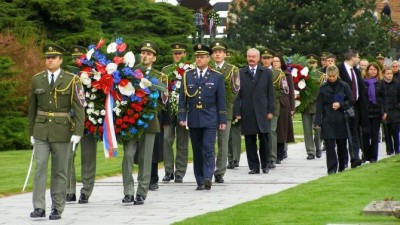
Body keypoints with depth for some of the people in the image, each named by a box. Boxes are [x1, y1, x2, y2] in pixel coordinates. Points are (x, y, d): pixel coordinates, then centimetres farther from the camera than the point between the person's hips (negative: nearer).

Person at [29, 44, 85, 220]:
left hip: (62, 132, -2)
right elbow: (33, 108, 12)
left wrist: (77, 133, -13)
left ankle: (57, 209, 10)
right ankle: (39, 207, -8)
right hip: (41, 131, 2)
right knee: (40, 167, -8)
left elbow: (79, 109, -6)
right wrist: (31, 132, 11)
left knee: (59, 171, 3)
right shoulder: (37, 80, 6)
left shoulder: (71, 80, -4)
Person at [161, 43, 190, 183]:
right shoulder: (166, 70, 13)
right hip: (168, 109, 2)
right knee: (166, 139, -6)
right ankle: (169, 171, 2)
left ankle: (180, 173, 8)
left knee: (182, 143, 2)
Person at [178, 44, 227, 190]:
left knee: (208, 149, -13)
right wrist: (182, 117, -1)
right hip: (193, 119, 2)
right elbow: (183, 98, 8)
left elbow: (221, 101, 3)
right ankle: (200, 181, 10)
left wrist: (222, 120, 0)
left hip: (210, 119, -2)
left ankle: (208, 178, -17)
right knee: (197, 151, 5)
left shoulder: (217, 77, 4)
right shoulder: (187, 76, 9)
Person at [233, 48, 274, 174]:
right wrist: (237, 112, -3)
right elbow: (237, 94, 4)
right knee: (250, 141, 2)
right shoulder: (240, 73, 6)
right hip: (247, 113, 0)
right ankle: (253, 167, 8)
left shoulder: (266, 73, 8)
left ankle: (265, 165, 14)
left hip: (262, 112, 0)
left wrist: (270, 111, 0)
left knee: (264, 139, 0)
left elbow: (270, 93, 7)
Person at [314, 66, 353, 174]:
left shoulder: (344, 86, 2)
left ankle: (342, 167, 24)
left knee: (341, 144, 8)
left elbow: (350, 101, 5)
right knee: (329, 145, -7)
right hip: (328, 120, 0)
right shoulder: (323, 88, 4)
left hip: (341, 119, 0)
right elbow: (319, 105, 3)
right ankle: (332, 168, -7)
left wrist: (340, 104, -13)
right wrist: (317, 121, -3)